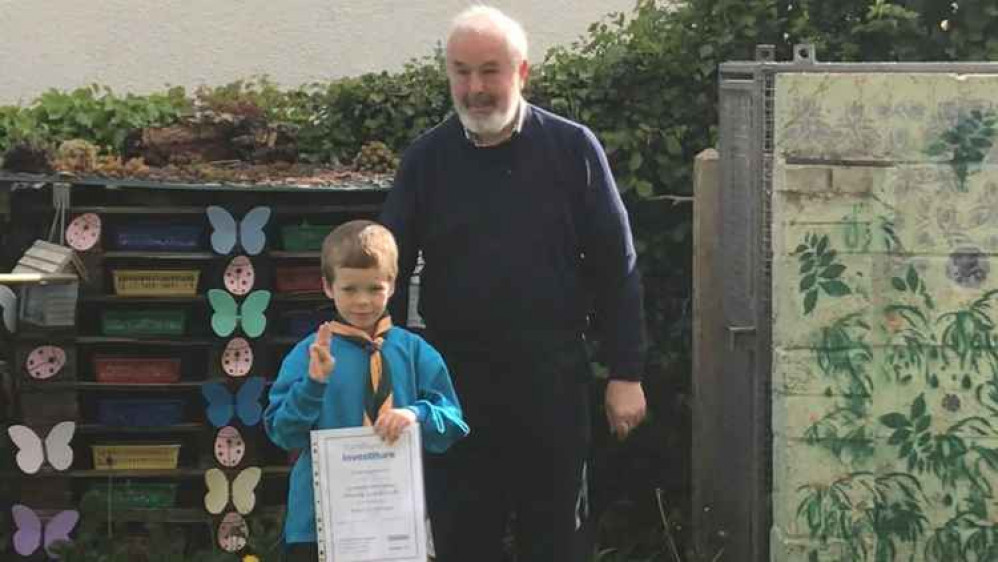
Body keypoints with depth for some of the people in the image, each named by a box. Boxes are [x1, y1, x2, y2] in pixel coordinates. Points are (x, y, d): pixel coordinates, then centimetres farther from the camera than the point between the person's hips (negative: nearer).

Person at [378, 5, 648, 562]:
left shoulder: (573, 149, -2)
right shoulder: (426, 159, 1)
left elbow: (616, 267, 1)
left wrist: (626, 374, -1)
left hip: (553, 382, -1)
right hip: (456, 384, 1)